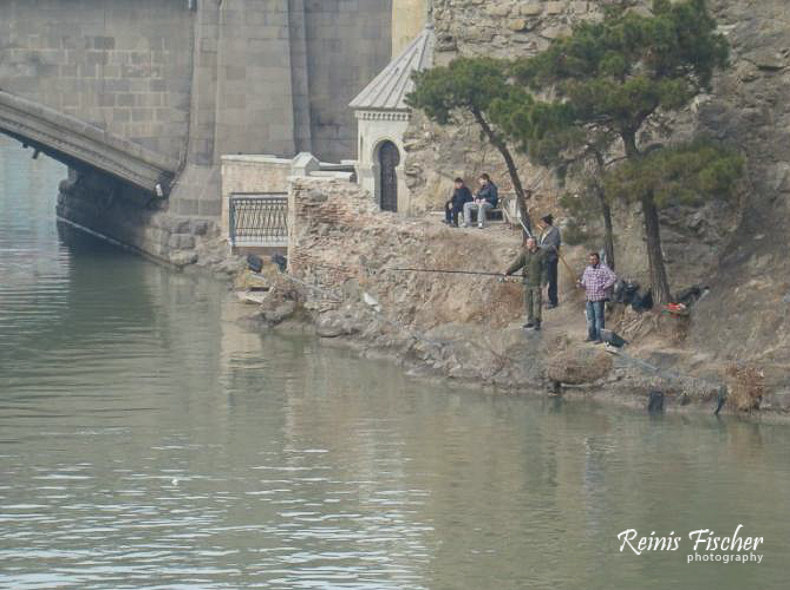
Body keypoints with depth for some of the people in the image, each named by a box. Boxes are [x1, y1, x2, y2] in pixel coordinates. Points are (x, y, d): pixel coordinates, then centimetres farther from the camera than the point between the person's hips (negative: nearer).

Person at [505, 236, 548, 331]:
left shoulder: (541, 253, -7)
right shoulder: (525, 252, 6)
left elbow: (544, 269, -7)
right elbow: (518, 263, 0)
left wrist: (543, 283, -11)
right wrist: (508, 271, -13)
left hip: (537, 283, -5)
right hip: (527, 282, 5)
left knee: (537, 302, -4)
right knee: (528, 302, 8)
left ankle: (537, 322, 0)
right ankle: (530, 321, 18)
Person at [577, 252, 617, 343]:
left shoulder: (604, 268, -7)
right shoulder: (587, 269, 14)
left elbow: (613, 278, -14)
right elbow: (584, 285, 18)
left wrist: (604, 287, -13)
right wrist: (580, 283, -6)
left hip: (599, 298, -7)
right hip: (589, 298, 7)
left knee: (599, 317, -5)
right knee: (590, 318, 11)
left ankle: (600, 337, -2)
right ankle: (592, 336, 19)